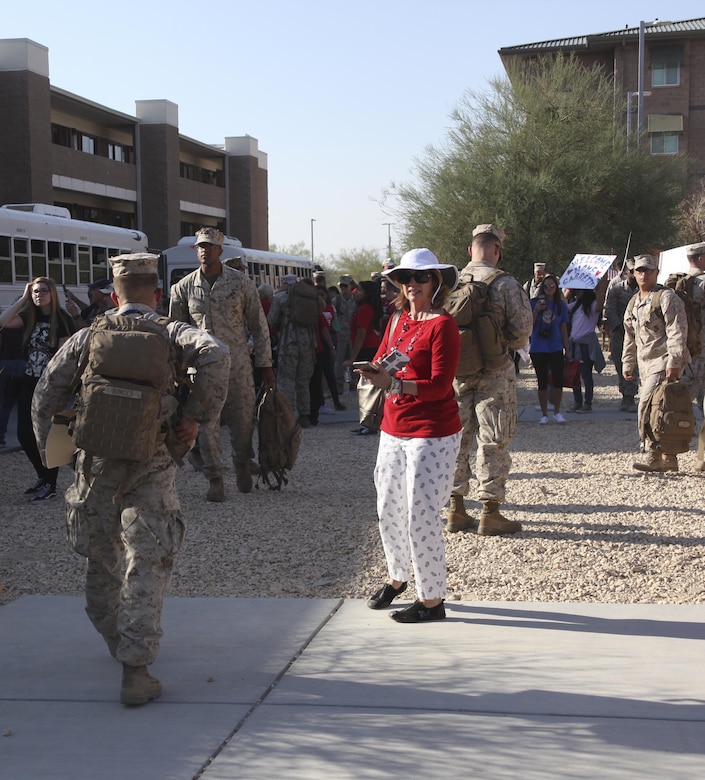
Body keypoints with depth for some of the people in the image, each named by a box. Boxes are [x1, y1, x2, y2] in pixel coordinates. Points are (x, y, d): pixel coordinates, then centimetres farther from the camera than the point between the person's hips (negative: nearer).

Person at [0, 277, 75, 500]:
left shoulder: (62, 319, -9)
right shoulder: (29, 316, 5)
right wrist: (23, 298, -8)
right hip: (29, 383, 5)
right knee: (24, 434, 6)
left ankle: (50, 485, 15)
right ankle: (43, 476, 27)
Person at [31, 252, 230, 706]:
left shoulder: (88, 337, 8)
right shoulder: (172, 334, 1)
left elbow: (47, 393, 9)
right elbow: (215, 354, -19)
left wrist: (51, 448, 17)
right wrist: (196, 416, -12)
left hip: (95, 463, 3)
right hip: (150, 467, -3)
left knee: (103, 559, 22)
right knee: (146, 567, -1)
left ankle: (116, 639, 42)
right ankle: (136, 673, -5)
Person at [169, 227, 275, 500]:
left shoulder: (242, 283, 0)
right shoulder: (184, 287, 3)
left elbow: (258, 326, 4)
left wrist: (265, 365, 3)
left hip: (237, 362, 0)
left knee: (242, 420, 6)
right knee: (206, 423, -2)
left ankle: (243, 466, 31)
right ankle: (215, 479, 8)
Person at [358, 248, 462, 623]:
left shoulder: (443, 324, -12)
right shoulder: (397, 321, 11)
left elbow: (439, 385, -18)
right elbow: (379, 361, 11)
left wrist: (394, 383, -29)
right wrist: (373, 372, -13)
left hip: (432, 433, -7)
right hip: (394, 430, 8)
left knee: (421, 515, -5)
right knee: (388, 510, 16)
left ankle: (432, 600, 7)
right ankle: (397, 576, 38)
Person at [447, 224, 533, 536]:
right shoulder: (505, 283, -11)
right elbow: (522, 327, -13)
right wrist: (505, 344, 6)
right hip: (494, 370, -4)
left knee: (457, 437, 12)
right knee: (493, 440, 2)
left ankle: (456, 510, 16)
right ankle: (490, 513, 4)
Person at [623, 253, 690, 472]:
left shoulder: (667, 297, -7)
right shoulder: (634, 303, 18)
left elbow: (677, 332, -14)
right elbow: (630, 337, 26)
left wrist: (674, 363, -20)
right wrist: (627, 364, 23)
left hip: (664, 363, -8)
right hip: (646, 364, 8)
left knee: (648, 405, -17)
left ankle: (653, 456, -12)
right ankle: (669, 460, 14)